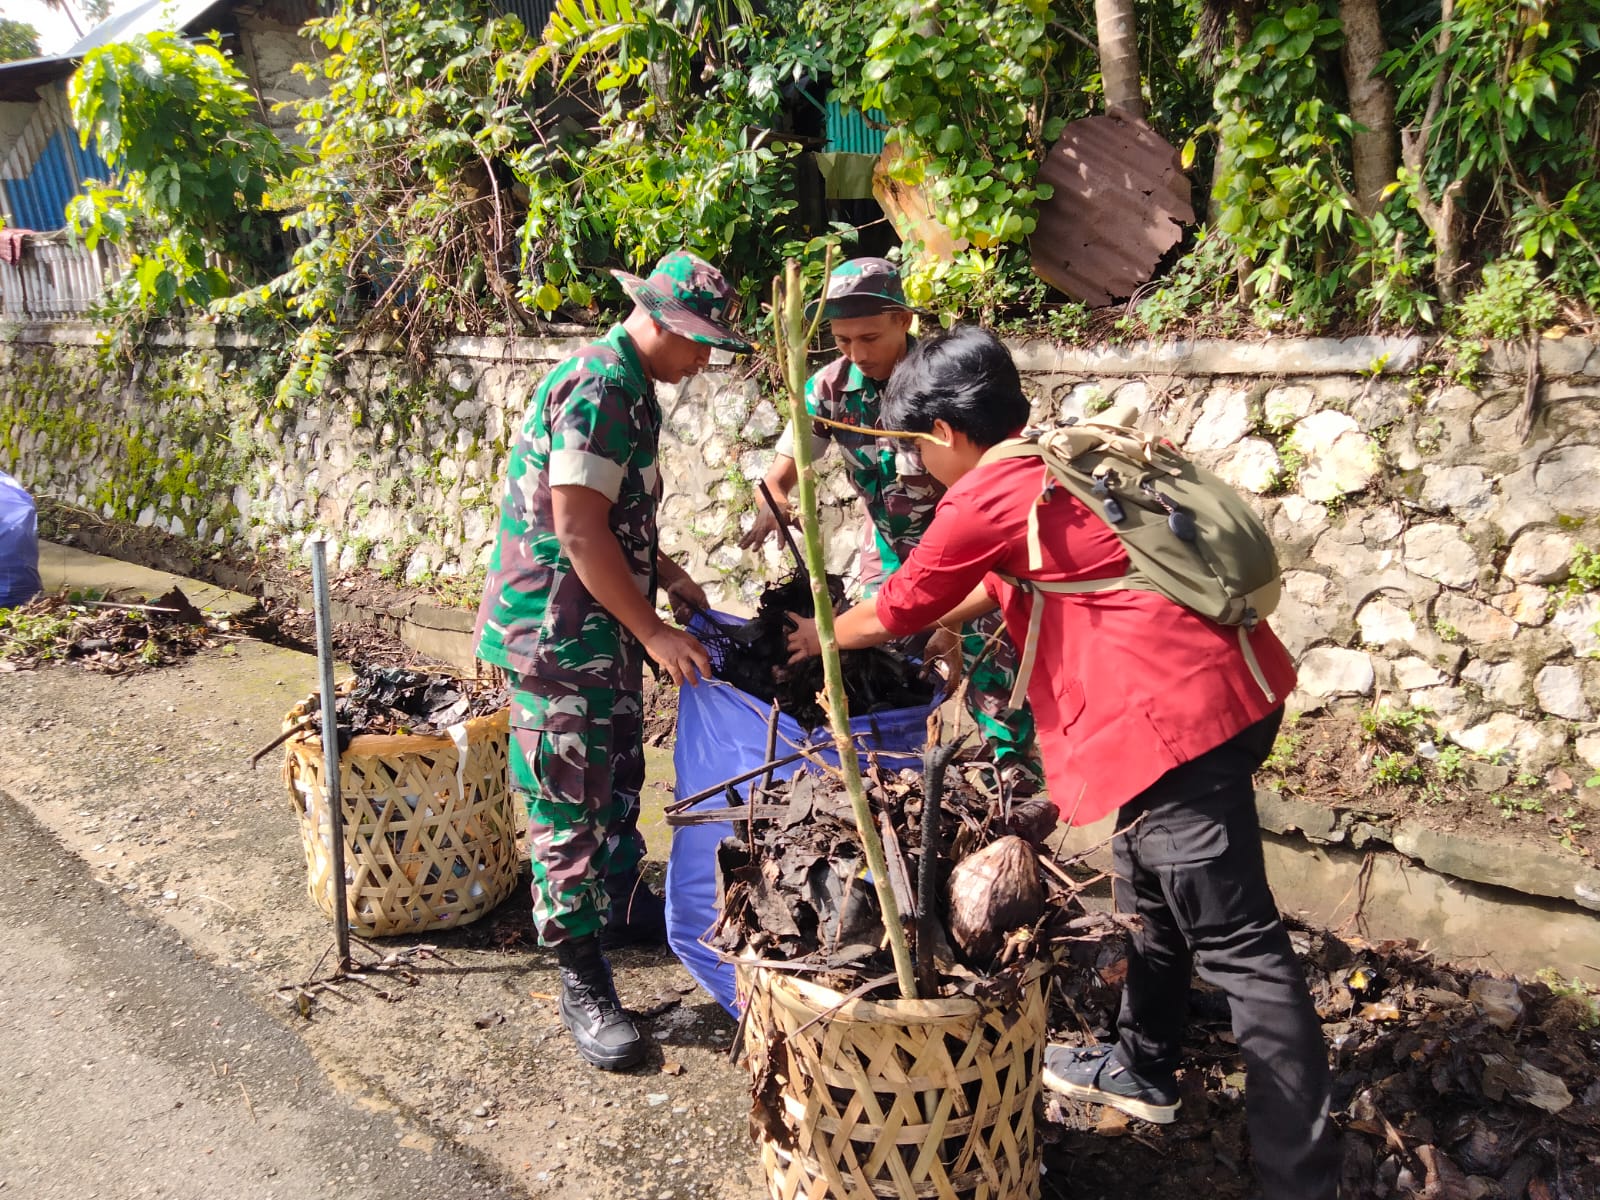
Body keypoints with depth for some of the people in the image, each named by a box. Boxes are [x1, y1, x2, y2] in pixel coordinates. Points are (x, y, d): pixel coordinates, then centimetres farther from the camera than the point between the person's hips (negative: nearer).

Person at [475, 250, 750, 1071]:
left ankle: (622, 903, 41)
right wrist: (653, 632, -20)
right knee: (568, 803, -1)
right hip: (557, 632, -10)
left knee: (618, 777, 22)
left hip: (606, 625, 10)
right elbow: (578, 530, -24)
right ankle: (582, 979, 10)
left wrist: (665, 577, 16)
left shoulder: (629, 386, 12)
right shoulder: (598, 388, -20)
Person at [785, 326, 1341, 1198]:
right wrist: (946, 623, 44)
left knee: (1236, 944, -5)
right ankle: (1141, 1069, 41)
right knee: (1152, 889, 23)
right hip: (1226, 677, 10)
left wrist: (825, 637, 26)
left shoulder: (985, 497, -8)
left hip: (1177, 708, -10)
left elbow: (897, 609, 7)